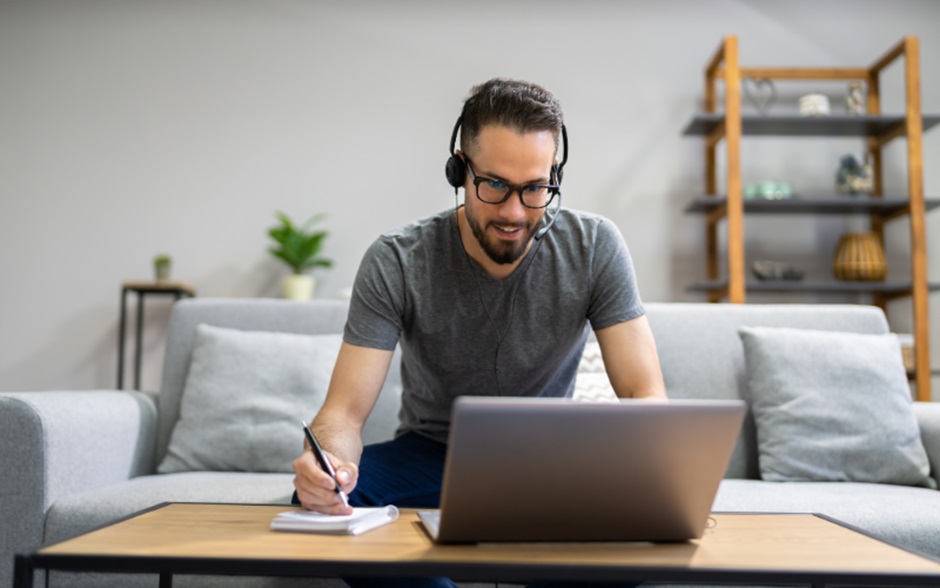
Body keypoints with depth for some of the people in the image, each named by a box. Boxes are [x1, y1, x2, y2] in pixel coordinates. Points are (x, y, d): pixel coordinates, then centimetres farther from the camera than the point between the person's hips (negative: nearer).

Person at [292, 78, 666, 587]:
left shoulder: (594, 247, -14)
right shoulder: (396, 263, -17)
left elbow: (645, 393, -15)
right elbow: (345, 410, -18)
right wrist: (331, 459, -44)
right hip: (429, 452, 0)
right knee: (321, 493, -29)